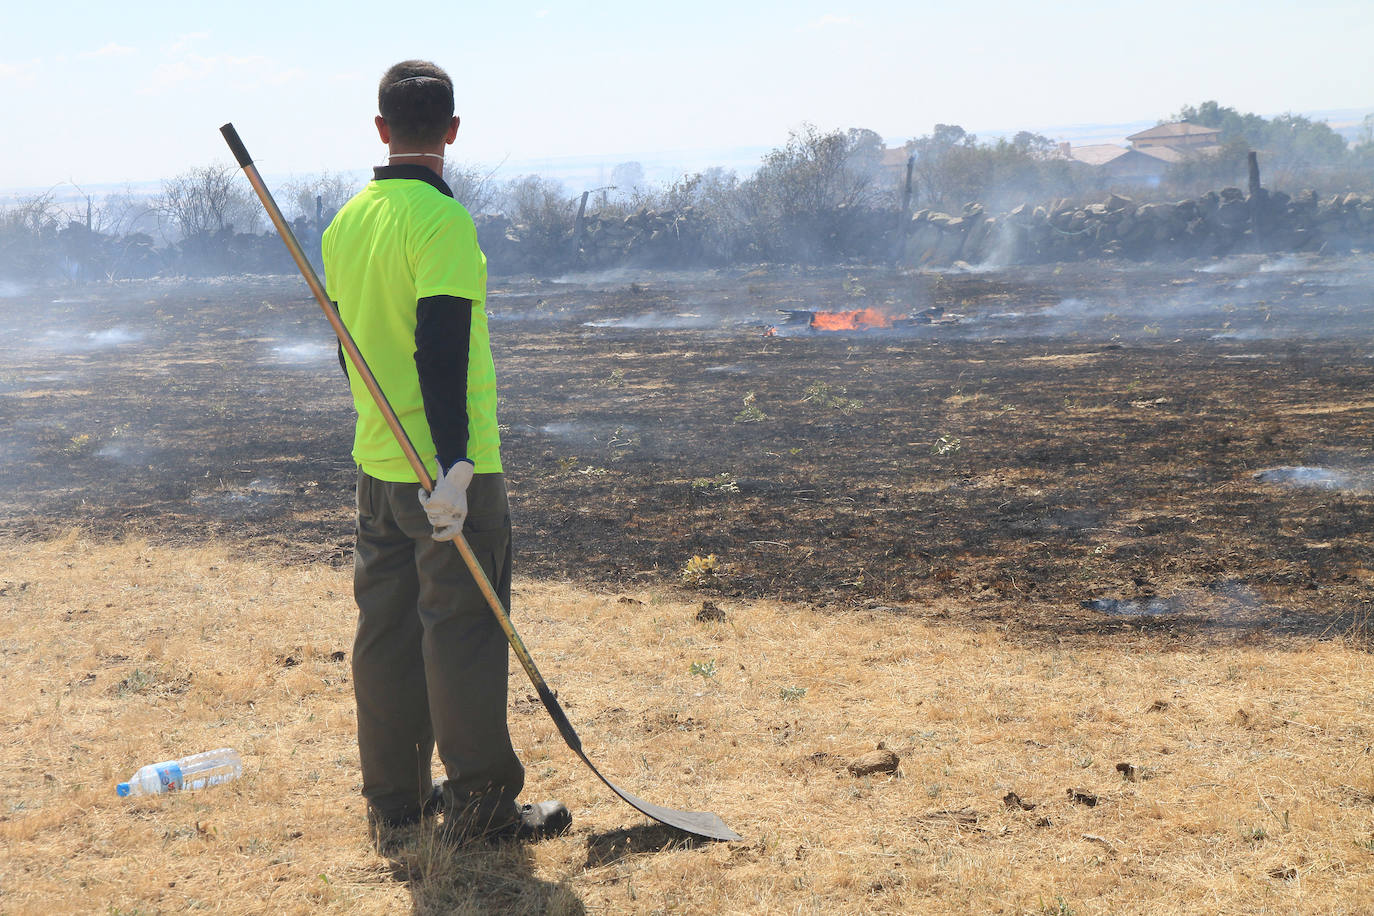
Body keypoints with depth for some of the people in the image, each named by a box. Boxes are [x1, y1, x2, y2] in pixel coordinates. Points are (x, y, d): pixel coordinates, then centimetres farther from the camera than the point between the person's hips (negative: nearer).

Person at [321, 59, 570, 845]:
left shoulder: (347, 222, 9)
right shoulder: (442, 220, -15)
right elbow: (441, 350, -22)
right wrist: (452, 463, -24)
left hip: (376, 461, 8)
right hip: (449, 470, -8)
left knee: (388, 625, 12)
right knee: (464, 629, -1)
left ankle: (394, 794, 20)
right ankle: (480, 800, 5)